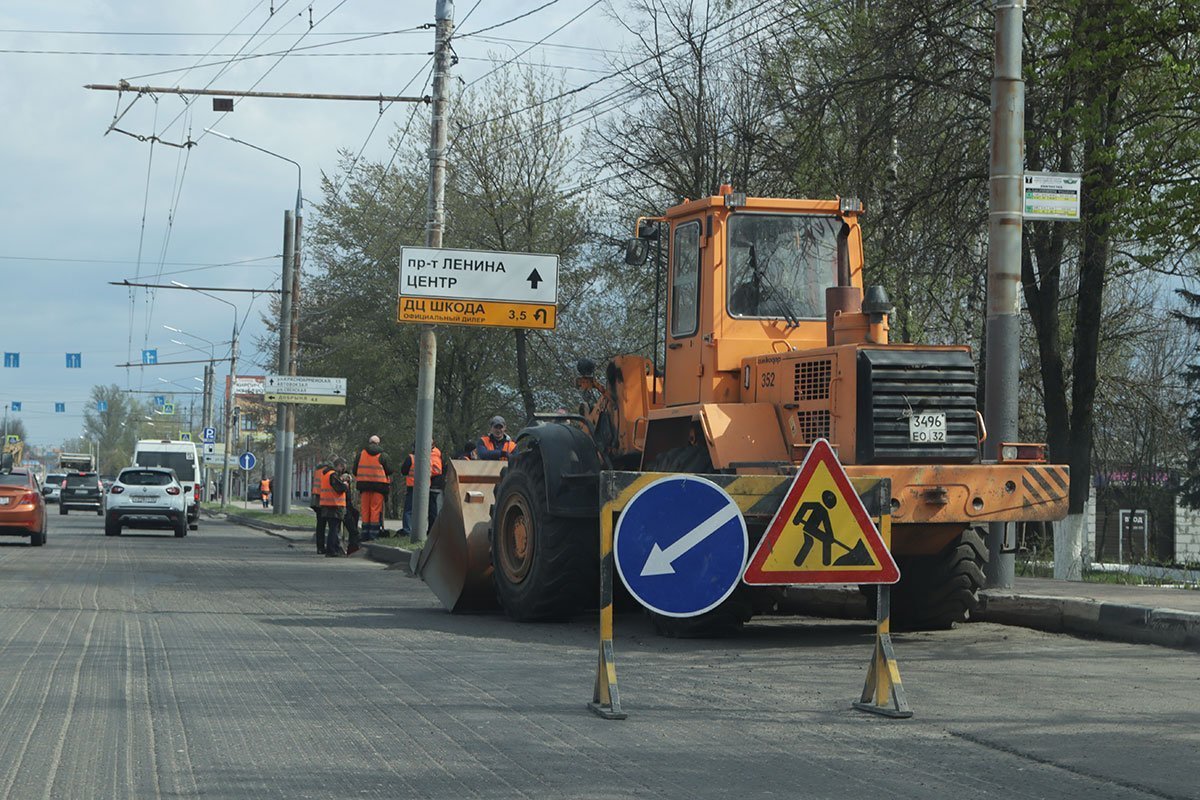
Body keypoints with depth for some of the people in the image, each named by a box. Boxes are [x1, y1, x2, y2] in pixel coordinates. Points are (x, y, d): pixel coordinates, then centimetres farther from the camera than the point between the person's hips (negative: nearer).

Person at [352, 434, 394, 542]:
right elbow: (389, 471, 1)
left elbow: (354, 471, 9)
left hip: (364, 484, 2)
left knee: (365, 509, 8)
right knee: (376, 509, 0)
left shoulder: (361, 454, 6)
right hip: (379, 485, -2)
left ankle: (365, 534, 8)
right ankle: (374, 534, -4)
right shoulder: (383, 455, 0)